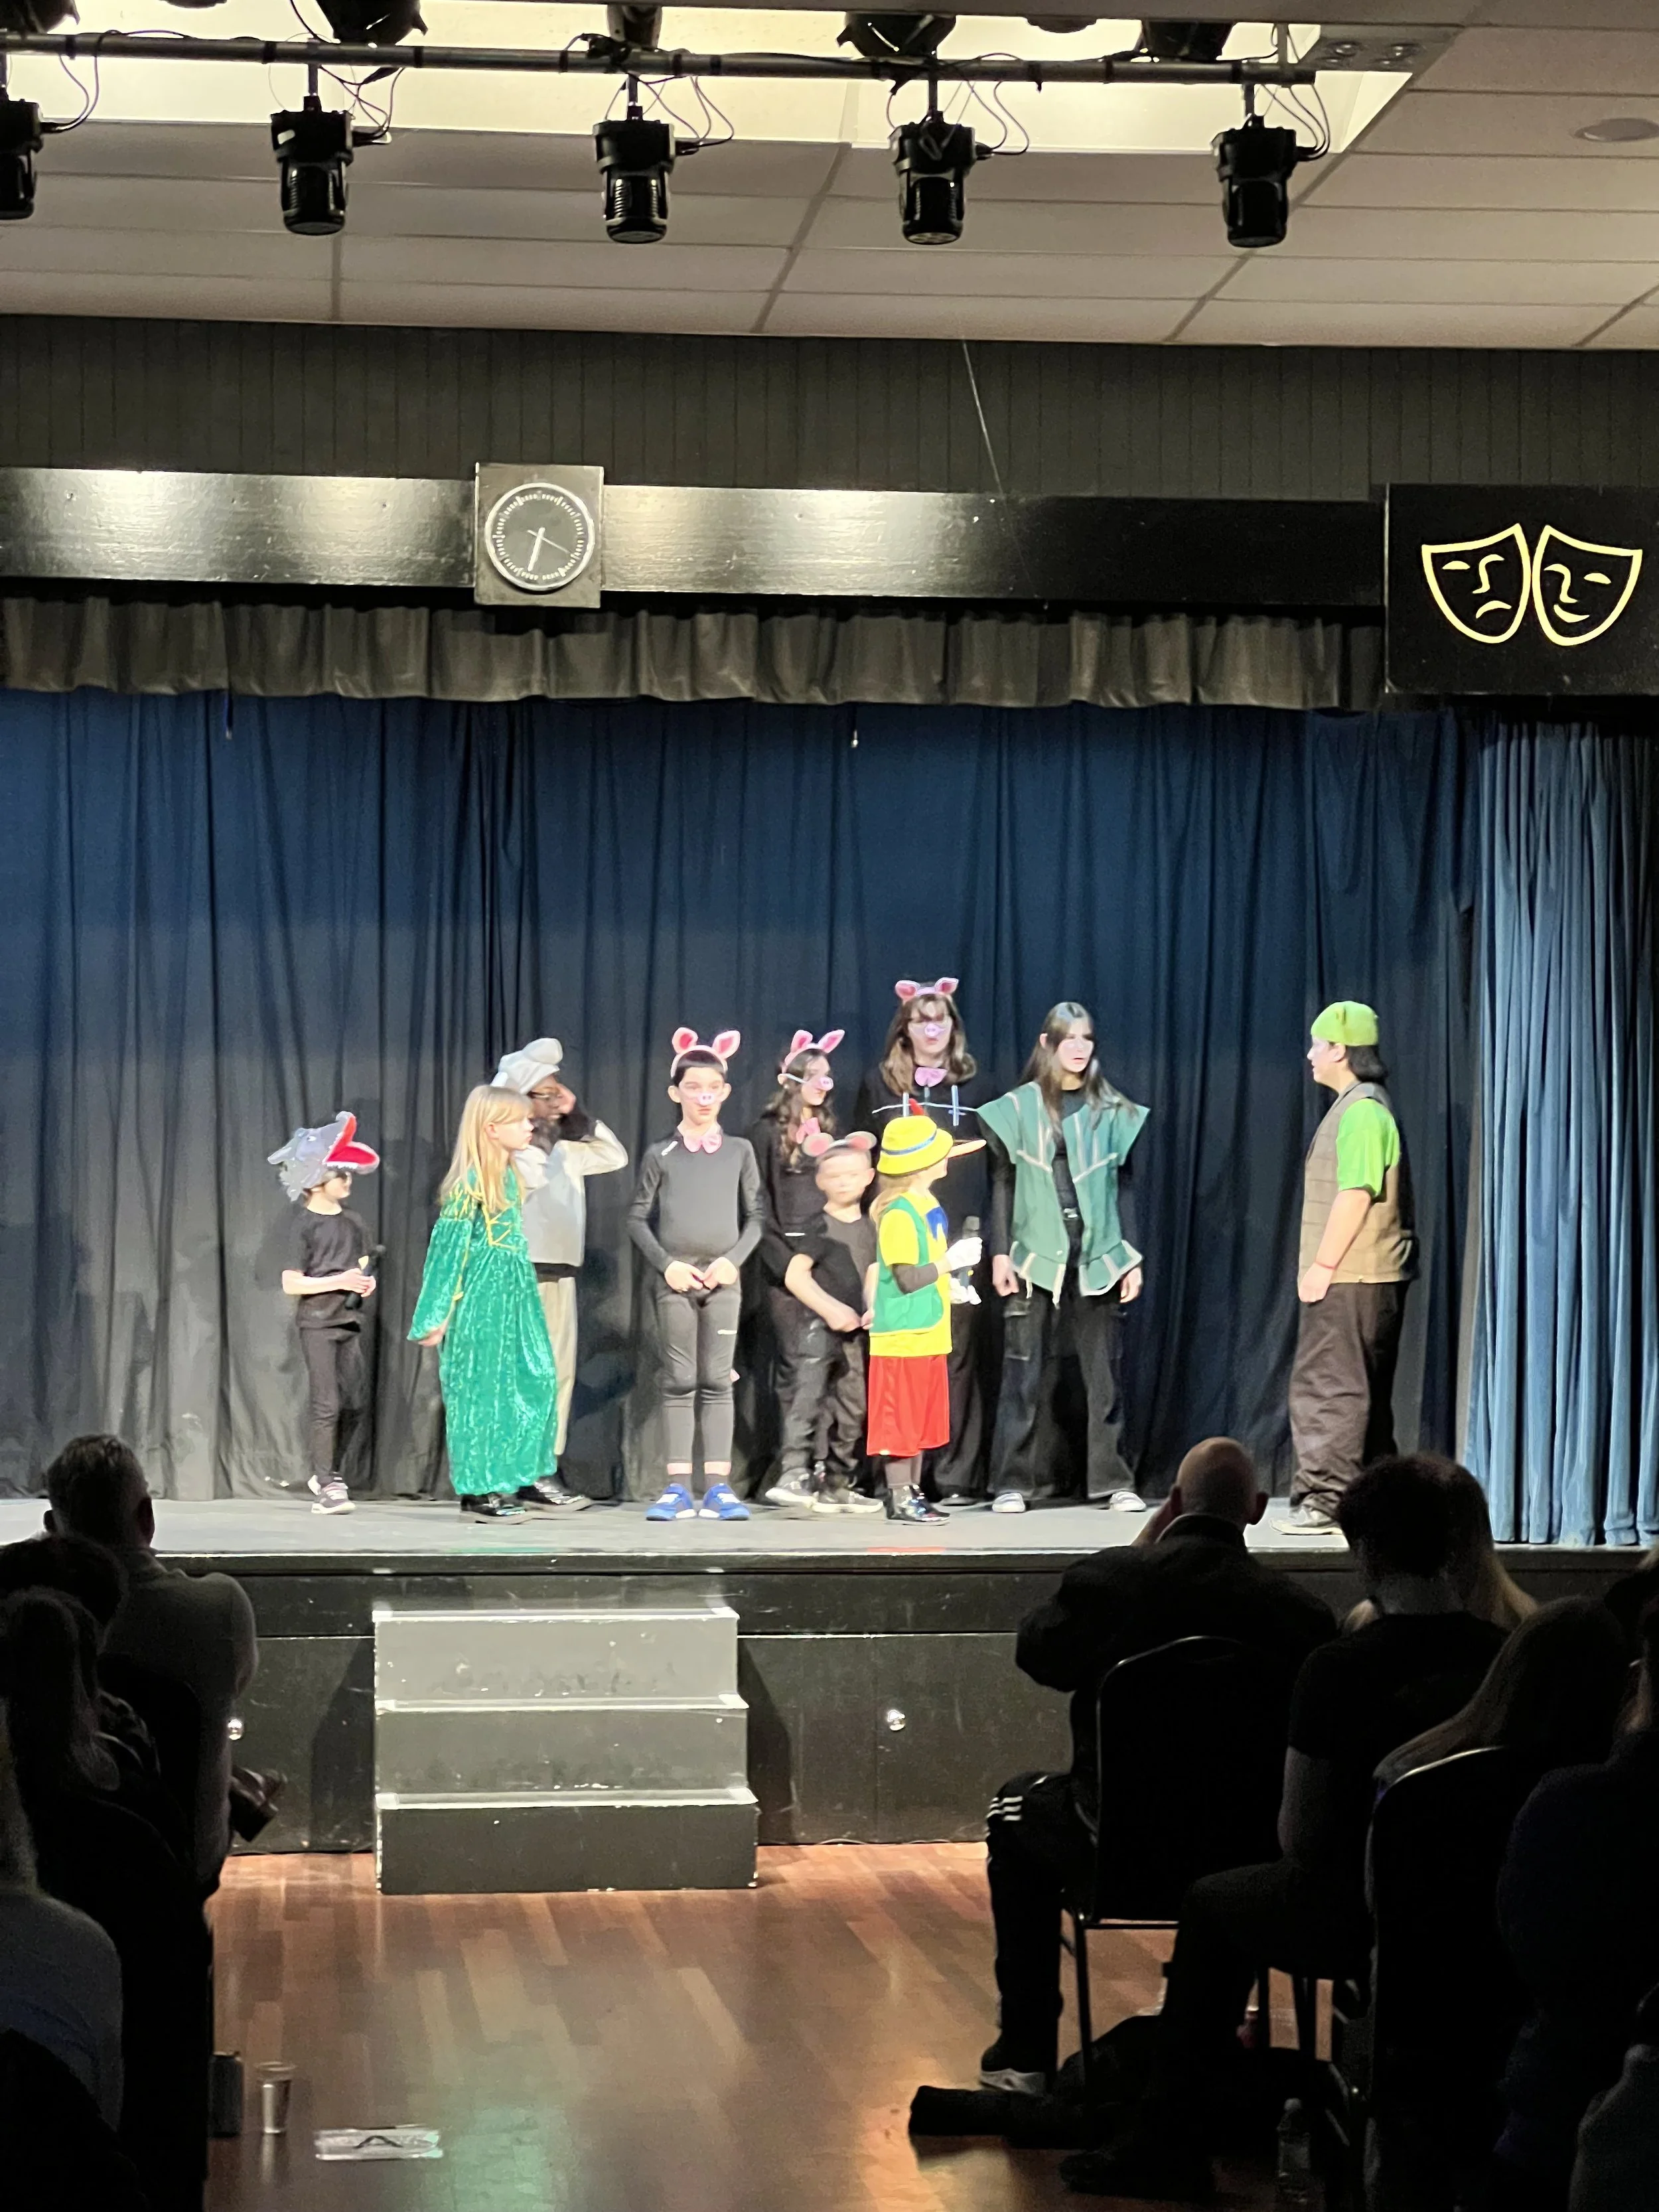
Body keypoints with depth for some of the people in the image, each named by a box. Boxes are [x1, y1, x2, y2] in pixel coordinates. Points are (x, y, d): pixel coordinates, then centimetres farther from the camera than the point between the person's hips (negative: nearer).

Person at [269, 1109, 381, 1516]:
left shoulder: (354, 1223, 10)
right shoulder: (306, 1225, -9)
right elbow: (291, 1284, -13)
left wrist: (366, 1281, 0)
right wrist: (339, 1281, -18)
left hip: (349, 1322, 6)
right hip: (317, 1324, -6)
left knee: (357, 1401, 6)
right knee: (327, 1405, -8)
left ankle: (328, 1474, 23)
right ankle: (325, 1488, -3)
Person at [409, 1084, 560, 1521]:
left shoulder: (509, 1177, 11)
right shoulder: (468, 1185, -14)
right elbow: (448, 1248, -13)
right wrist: (437, 1316, -12)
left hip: (515, 1295, 8)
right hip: (480, 1301, -8)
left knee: (535, 1380, 6)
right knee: (482, 1389, -1)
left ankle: (531, 1476, 14)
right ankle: (479, 1489, 6)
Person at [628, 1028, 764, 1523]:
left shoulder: (739, 1151, 6)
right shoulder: (660, 1155, 3)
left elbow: (757, 1215, 7)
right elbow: (638, 1218, 3)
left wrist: (733, 1259, -7)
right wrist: (667, 1264, -8)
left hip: (722, 1279, 1)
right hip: (675, 1279, -1)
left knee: (717, 1382, 1)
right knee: (679, 1382, 0)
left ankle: (718, 1487, 2)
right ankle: (677, 1488, 1)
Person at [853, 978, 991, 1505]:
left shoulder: (972, 1085, 13)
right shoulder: (879, 1082, 12)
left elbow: (987, 1164, 12)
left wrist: (978, 1223, -1)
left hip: (957, 1236, 0)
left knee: (957, 1352, -3)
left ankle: (955, 1476, 0)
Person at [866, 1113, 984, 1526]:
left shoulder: (927, 1205, 12)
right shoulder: (897, 1214, -18)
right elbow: (907, 1279, -22)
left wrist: (951, 1284, 9)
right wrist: (951, 1262, -16)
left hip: (928, 1334, 10)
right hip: (904, 1335, -10)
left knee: (922, 1418, 14)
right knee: (900, 1418, -3)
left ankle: (913, 1493, 21)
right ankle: (899, 1498, 1)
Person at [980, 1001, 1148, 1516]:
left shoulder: (1112, 1111, 8)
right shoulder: (1020, 1108, 4)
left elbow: (1124, 1187, 10)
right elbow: (1002, 1182, 4)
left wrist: (1132, 1258, 5)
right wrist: (999, 1252, -3)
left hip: (1098, 1257, 1)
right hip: (1036, 1256, -1)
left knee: (1103, 1372, 3)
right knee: (1028, 1372, -2)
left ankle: (1110, 1479, 8)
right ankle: (1013, 1480, 2)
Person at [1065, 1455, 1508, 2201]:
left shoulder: (1338, 1669, -21)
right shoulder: (1501, 1656, -8)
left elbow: (1300, 1837, -13)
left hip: (1356, 1916, -5)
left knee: (1211, 1905, 23)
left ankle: (1171, 2146, 30)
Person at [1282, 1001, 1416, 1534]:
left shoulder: (1362, 1112, -15)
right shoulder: (1359, 1108, 17)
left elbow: (1356, 1195, -22)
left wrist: (1322, 1264, -19)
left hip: (1350, 1276, -11)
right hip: (1358, 1276, 11)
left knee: (1326, 1388, -9)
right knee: (1361, 1391, 13)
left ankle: (1323, 1499, -9)